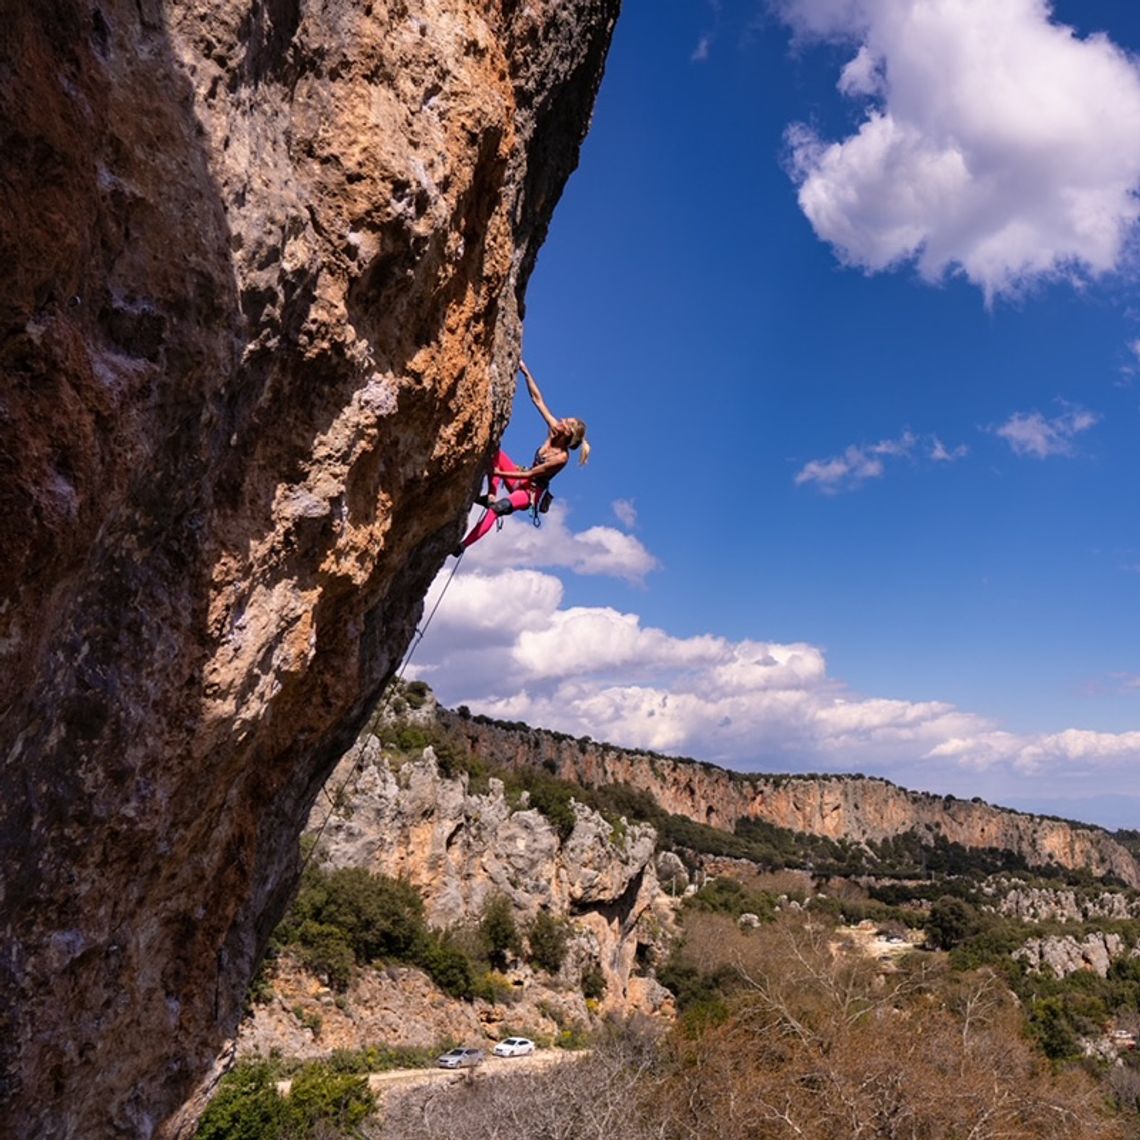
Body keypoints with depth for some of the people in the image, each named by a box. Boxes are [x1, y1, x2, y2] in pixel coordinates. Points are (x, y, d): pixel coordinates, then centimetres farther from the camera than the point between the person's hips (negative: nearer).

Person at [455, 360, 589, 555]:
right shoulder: (554, 428, -3)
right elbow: (537, 399, -2)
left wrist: (500, 473, -19)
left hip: (531, 492, -8)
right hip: (522, 480, 8)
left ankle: (462, 545, -39)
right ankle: (491, 495, -19)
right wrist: (525, 372, -7)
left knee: (498, 507, -37)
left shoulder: (562, 457, -22)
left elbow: (530, 474, -20)